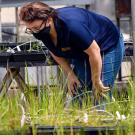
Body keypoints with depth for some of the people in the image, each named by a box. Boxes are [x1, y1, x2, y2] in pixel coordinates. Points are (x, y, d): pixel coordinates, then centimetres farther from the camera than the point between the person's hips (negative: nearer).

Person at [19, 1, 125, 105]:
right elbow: (56, 53, 3)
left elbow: (94, 51, -31)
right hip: (80, 53, 7)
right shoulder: (40, 32, -17)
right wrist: (69, 74, -6)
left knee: (100, 97, -12)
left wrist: (96, 82, -21)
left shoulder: (71, 26, -40)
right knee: (78, 93, -2)